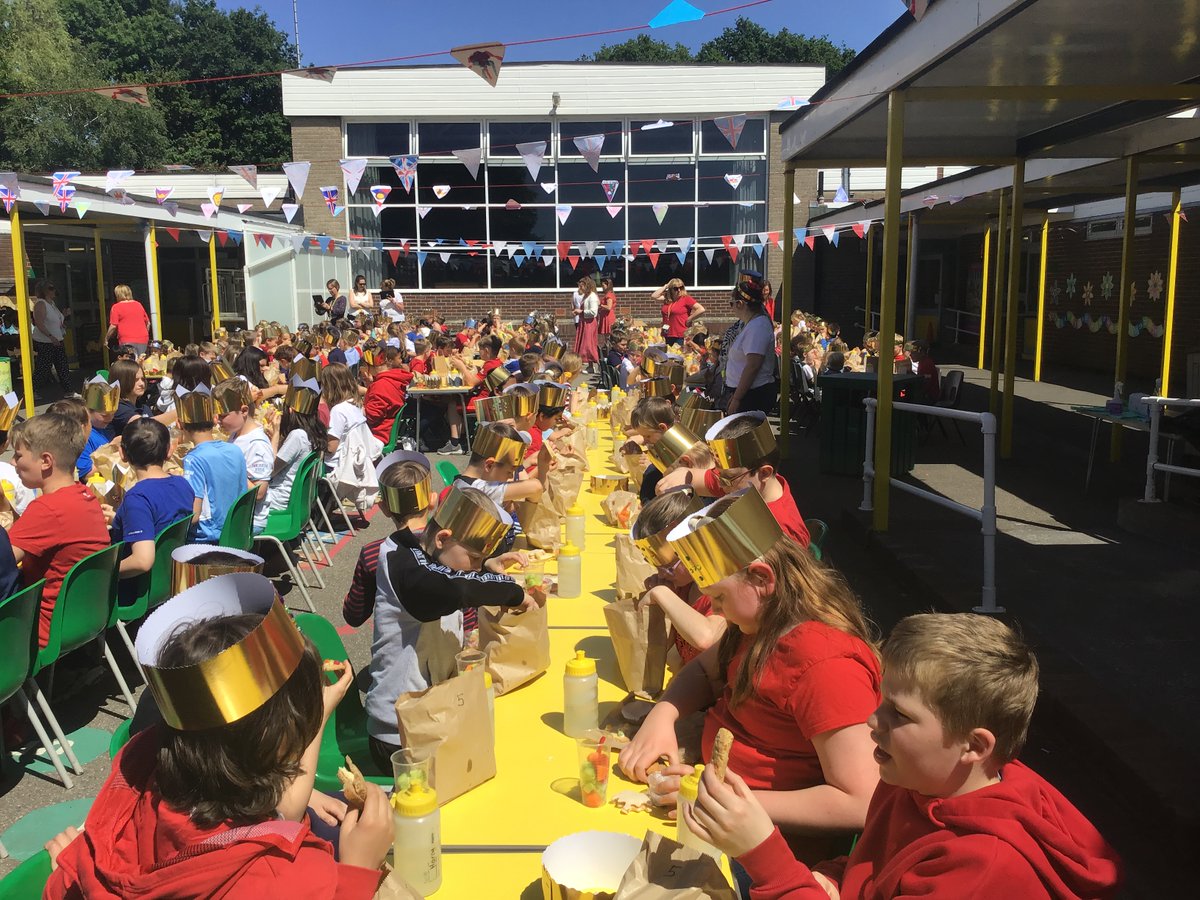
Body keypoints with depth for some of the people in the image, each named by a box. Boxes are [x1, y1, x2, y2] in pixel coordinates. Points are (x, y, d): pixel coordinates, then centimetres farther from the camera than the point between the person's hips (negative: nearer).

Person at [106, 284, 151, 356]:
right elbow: (148, 323, 15)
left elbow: (113, 326, -6)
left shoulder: (116, 307, -2)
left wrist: (106, 339, 7)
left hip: (127, 342, -4)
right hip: (142, 340, 4)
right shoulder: (138, 304, 12)